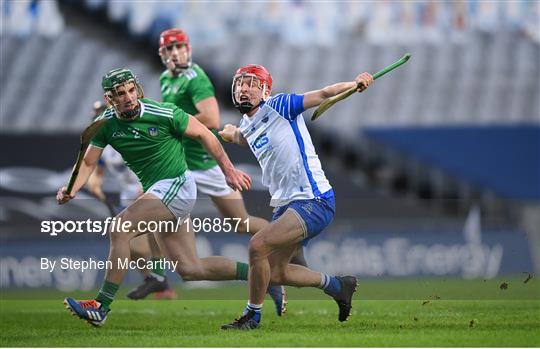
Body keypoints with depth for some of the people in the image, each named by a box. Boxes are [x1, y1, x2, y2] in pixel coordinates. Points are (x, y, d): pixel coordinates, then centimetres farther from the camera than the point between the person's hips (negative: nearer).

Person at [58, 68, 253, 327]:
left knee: (119, 230, -22)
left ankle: (101, 308, -19)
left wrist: (229, 170, -1)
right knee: (190, 270, 8)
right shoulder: (106, 124, -1)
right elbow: (88, 162, 4)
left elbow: (203, 134, -4)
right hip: (155, 191, 7)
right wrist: (71, 190, -15)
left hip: (176, 186, -7)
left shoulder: (164, 114, -15)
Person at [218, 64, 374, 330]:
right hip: (285, 205, 9)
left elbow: (323, 95, -19)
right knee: (276, 272, 14)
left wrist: (354, 84, -28)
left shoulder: (279, 106, -9)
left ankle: (252, 316, -5)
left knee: (258, 245, -22)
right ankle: (337, 286, 34)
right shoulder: (247, 126, 13)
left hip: (314, 201, -9)